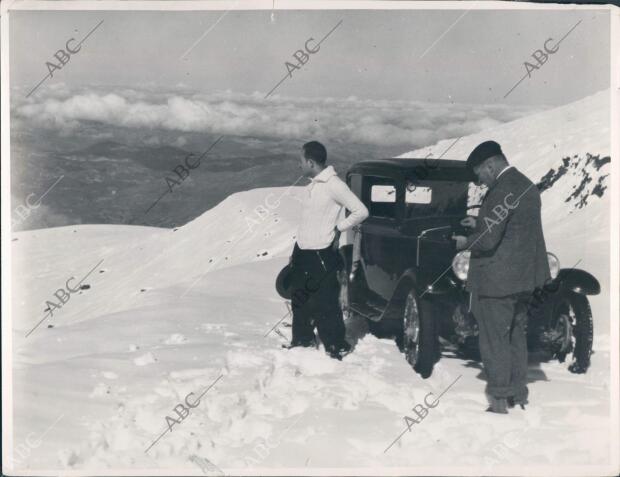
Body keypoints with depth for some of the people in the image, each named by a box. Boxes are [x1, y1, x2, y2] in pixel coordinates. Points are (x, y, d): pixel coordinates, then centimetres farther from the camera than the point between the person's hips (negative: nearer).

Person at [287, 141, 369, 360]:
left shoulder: (333, 185, -17)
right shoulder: (313, 185, 10)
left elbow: (361, 211, -18)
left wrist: (338, 227, -9)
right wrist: (295, 253, 18)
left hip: (321, 255, -9)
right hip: (302, 252, 9)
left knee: (325, 305, -2)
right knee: (300, 301, 19)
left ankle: (337, 348, 11)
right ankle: (302, 341, 34)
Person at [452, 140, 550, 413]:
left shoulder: (502, 191, -19)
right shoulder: (526, 185, 11)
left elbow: (487, 239, -23)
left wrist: (465, 243, -4)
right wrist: (479, 224, 15)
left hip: (497, 278, -9)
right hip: (523, 276, 9)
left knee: (494, 339, 1)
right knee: (516, 336, 18)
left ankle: (499, 400, 7)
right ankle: (518, 394, 26)